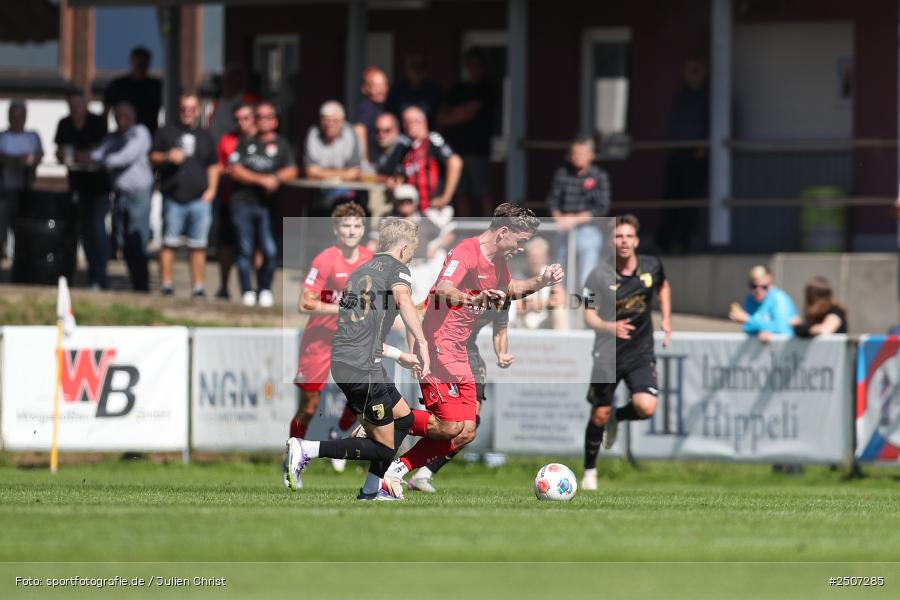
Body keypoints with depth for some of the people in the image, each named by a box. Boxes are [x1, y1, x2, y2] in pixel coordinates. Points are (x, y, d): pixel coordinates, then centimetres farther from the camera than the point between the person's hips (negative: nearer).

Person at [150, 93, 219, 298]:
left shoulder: (205, 136, 17)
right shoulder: (166, 133, 9)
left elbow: (213, 166, 19)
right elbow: (153, 158, 5)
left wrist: (211, 189, 6)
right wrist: (167, 157, -15)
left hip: (200, 198, 2)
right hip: (173, 198, -2)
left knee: (198, 246, 1)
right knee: (169, 243, -3)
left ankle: (198, 287, 3)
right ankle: (166, 285, 0)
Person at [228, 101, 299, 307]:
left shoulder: (281, 145, 12)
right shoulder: (246, 143, 13)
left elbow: (291, 172, 0)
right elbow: (236, 171, 1)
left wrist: (275, 178, -19)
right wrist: (261, 180, -10)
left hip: (267, 205, -1)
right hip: (243, 202, 1)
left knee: (270, 251, -10)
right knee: (245, 250, 0)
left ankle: (265, 290, 5)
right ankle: (247, 291, 7)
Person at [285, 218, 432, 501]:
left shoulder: (360, 272, 25)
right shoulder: (395, 267, 1)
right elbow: (402, 298, -23)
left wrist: (400, 356, 36)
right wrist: (421, 343, -25)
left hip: (342, 362, 9)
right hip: (362, 368, -9)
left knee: (404, 418, 24)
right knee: (384, 446, -3)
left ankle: (372, 490, 24)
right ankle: (307, 450, -13)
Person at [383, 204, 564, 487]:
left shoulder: (497, 261, 13)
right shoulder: (467, 252, -16)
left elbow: (509, 288, 36)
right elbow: (443, 291, -33)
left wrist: (541, 281, 19)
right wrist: (475, 299, -52)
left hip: (459, 355, 10)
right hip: (437, 348, -10)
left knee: (466, 433, 3)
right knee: (450, 427, -16)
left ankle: (397, 469, 6)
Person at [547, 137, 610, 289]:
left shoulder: (599, 176, -2)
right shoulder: (562, 173, 6)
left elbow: (602, 208, -6)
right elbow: (552, 201, 7)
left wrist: (575, 219, -13)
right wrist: (559, 217, -12)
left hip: (588, 231, -4)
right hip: (563, 233, 4)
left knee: (587, 280, -11)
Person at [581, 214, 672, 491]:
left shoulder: (651, 267, -4)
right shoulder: (599, 275, -14)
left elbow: (663, 287, 20)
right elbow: (589, 315, -13)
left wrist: (666, 320, 12)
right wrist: (611, 327, -33)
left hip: (641, 354, 2)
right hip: (608, 355, -2)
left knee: (646, 407, -19)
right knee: (599, 415, 4)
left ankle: (616, 418, 17)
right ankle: (589, 471, 26)